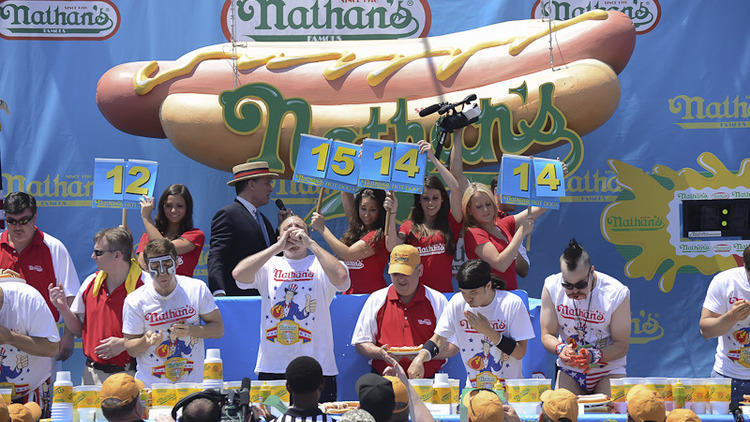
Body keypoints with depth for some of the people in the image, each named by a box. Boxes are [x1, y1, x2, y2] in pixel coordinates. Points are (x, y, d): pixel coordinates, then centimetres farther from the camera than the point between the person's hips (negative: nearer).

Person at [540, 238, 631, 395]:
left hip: (608, 369, -2)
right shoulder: (551, 287, -8)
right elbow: (547, 335, -2)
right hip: (568, 369, 2)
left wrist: (594, 356, -31)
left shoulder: (617, 293, -16)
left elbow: (621, 346, -11)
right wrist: (560, 348, -26)